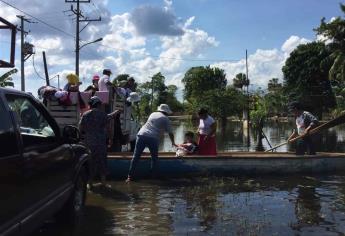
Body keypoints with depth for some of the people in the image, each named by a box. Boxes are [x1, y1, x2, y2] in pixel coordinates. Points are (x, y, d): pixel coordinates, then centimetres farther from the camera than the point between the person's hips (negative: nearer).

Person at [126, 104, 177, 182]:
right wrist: (173, 143, 31)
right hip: (153, 138, -3)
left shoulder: (153, 114, 26)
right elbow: (170, 133, 15)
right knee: (154, 158, 15)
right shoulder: (166, 119, 13)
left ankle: (130, 176, 1)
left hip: (141, 135, 4)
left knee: (136, 157, 4)